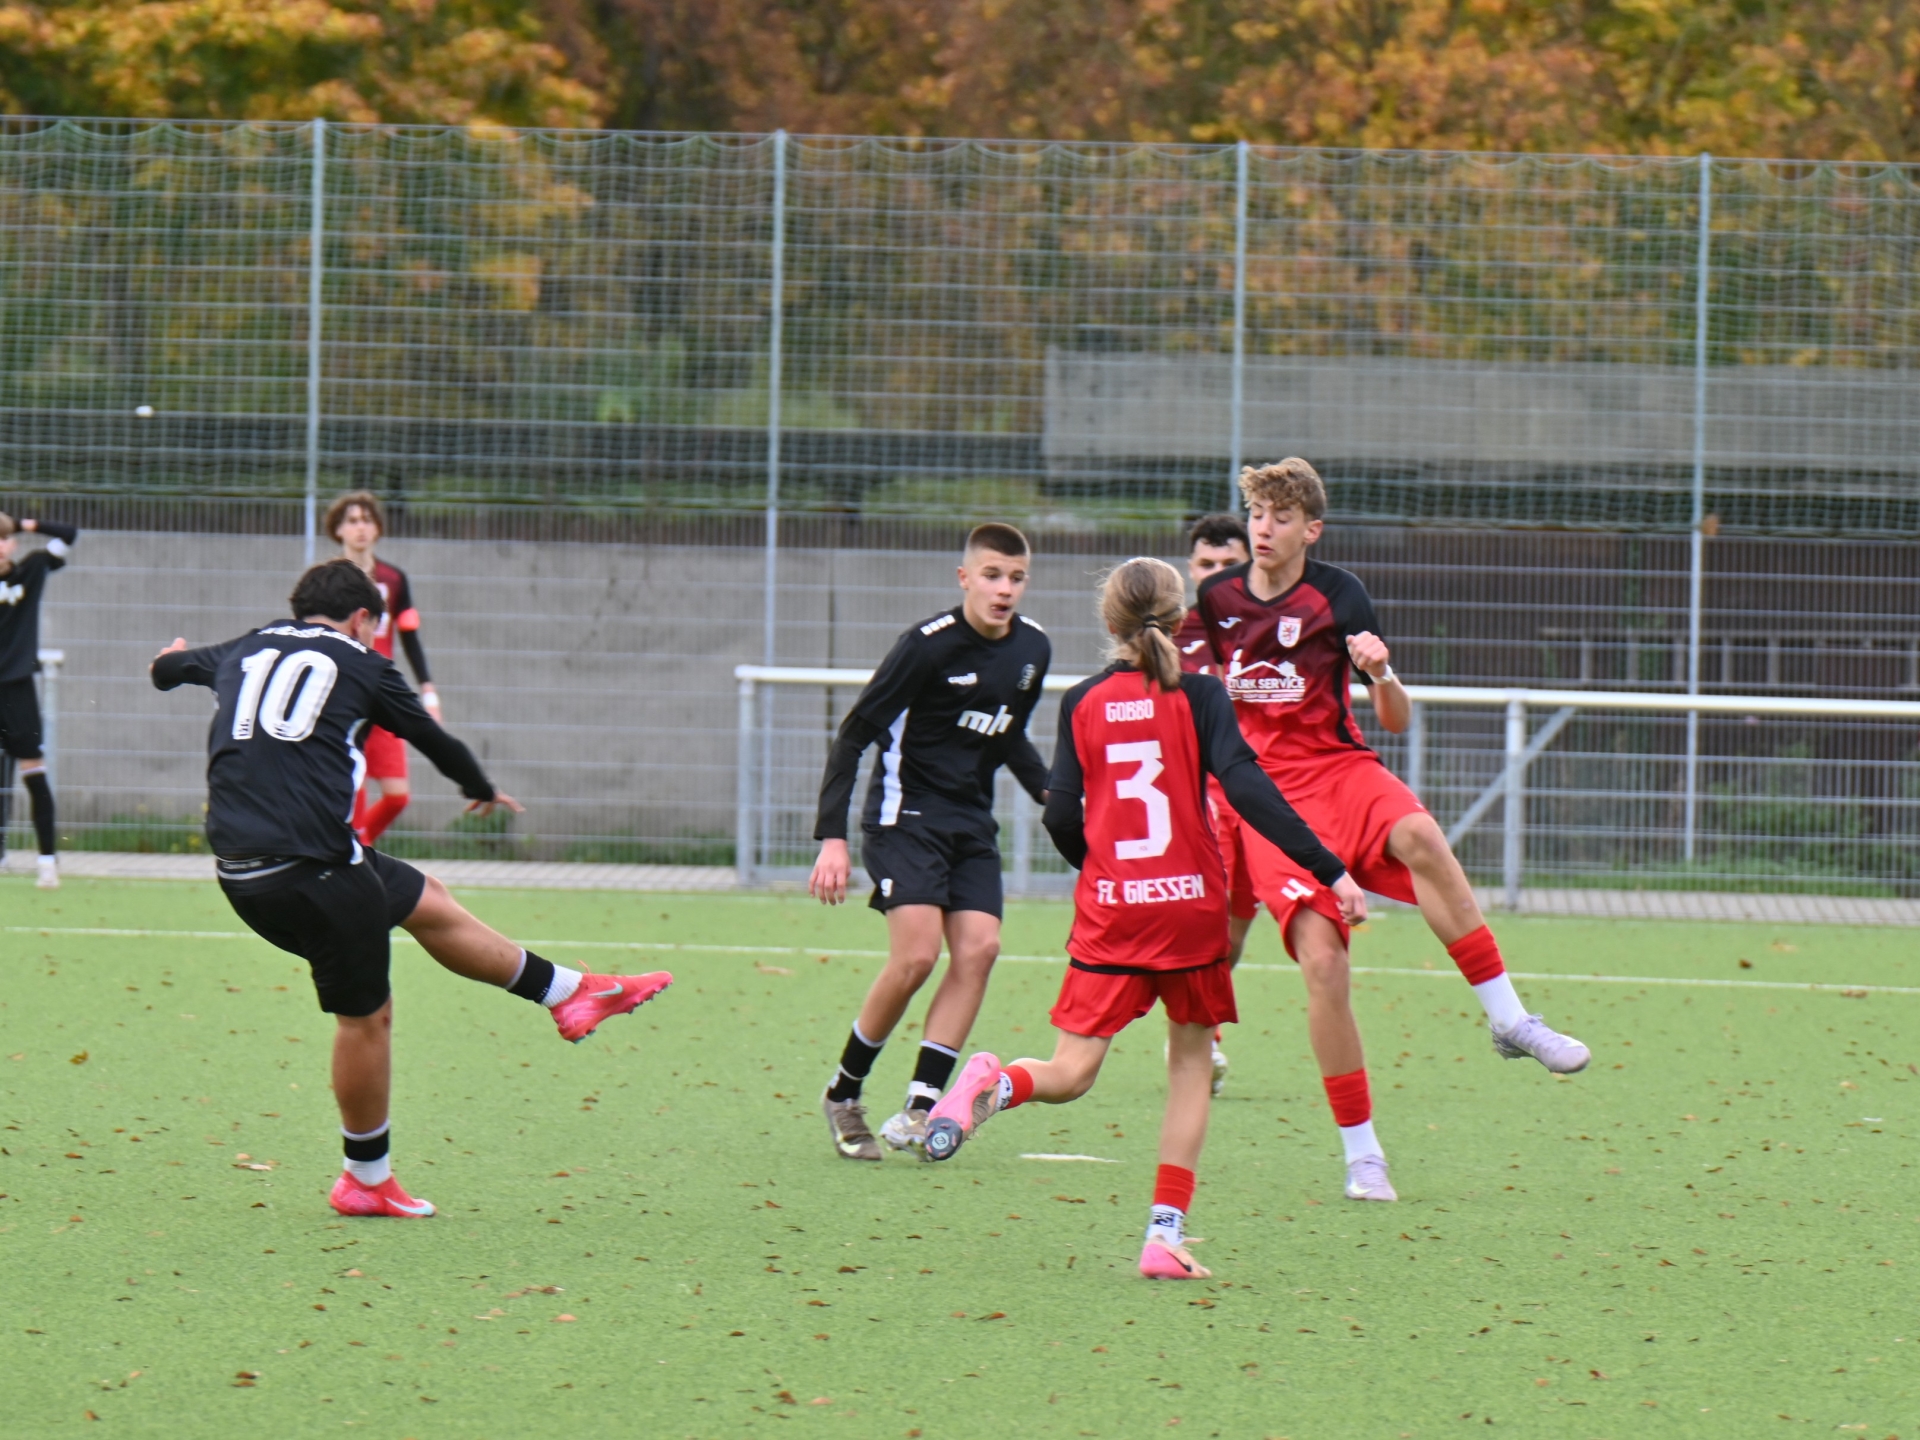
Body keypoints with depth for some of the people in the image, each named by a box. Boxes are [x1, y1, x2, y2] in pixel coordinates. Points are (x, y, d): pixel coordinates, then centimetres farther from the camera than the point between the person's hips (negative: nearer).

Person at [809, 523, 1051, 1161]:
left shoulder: (1032, 648, 5)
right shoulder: (929, 644, -16)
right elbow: (855, 732, -12)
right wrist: (832, 837, -18)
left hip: (972, 822, 6)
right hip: (905, 814, -6)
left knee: (978, 948, -12)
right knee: (916, 954, -18)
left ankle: (920, 1108, -12)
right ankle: (843, 1093, 1)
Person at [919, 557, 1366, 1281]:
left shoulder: (1084, 704, 5)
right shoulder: (1198, 693, -2)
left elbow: (1061, 816, 3)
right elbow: (1245, 786, -13)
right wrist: (1328, 868, -12)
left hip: (1108, 908, 1)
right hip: (1190, 901, -1)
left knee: (1070, 1074, 2)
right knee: (1191, 1058, 13)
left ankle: (992, 1084, -33)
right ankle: (1166, 1233, 5)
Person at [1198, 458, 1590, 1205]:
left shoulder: (1338, 596, -3)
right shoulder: (1216, 599, 4)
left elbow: (1397, 722, -6)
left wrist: (1382, 675, -25)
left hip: (1342, 770, -1)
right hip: (1266, 793, 1)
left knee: (1419, 837, -37)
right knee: (1321, 959, -17)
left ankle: (1509, 1018, -28)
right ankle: (1361, 1153, -6)